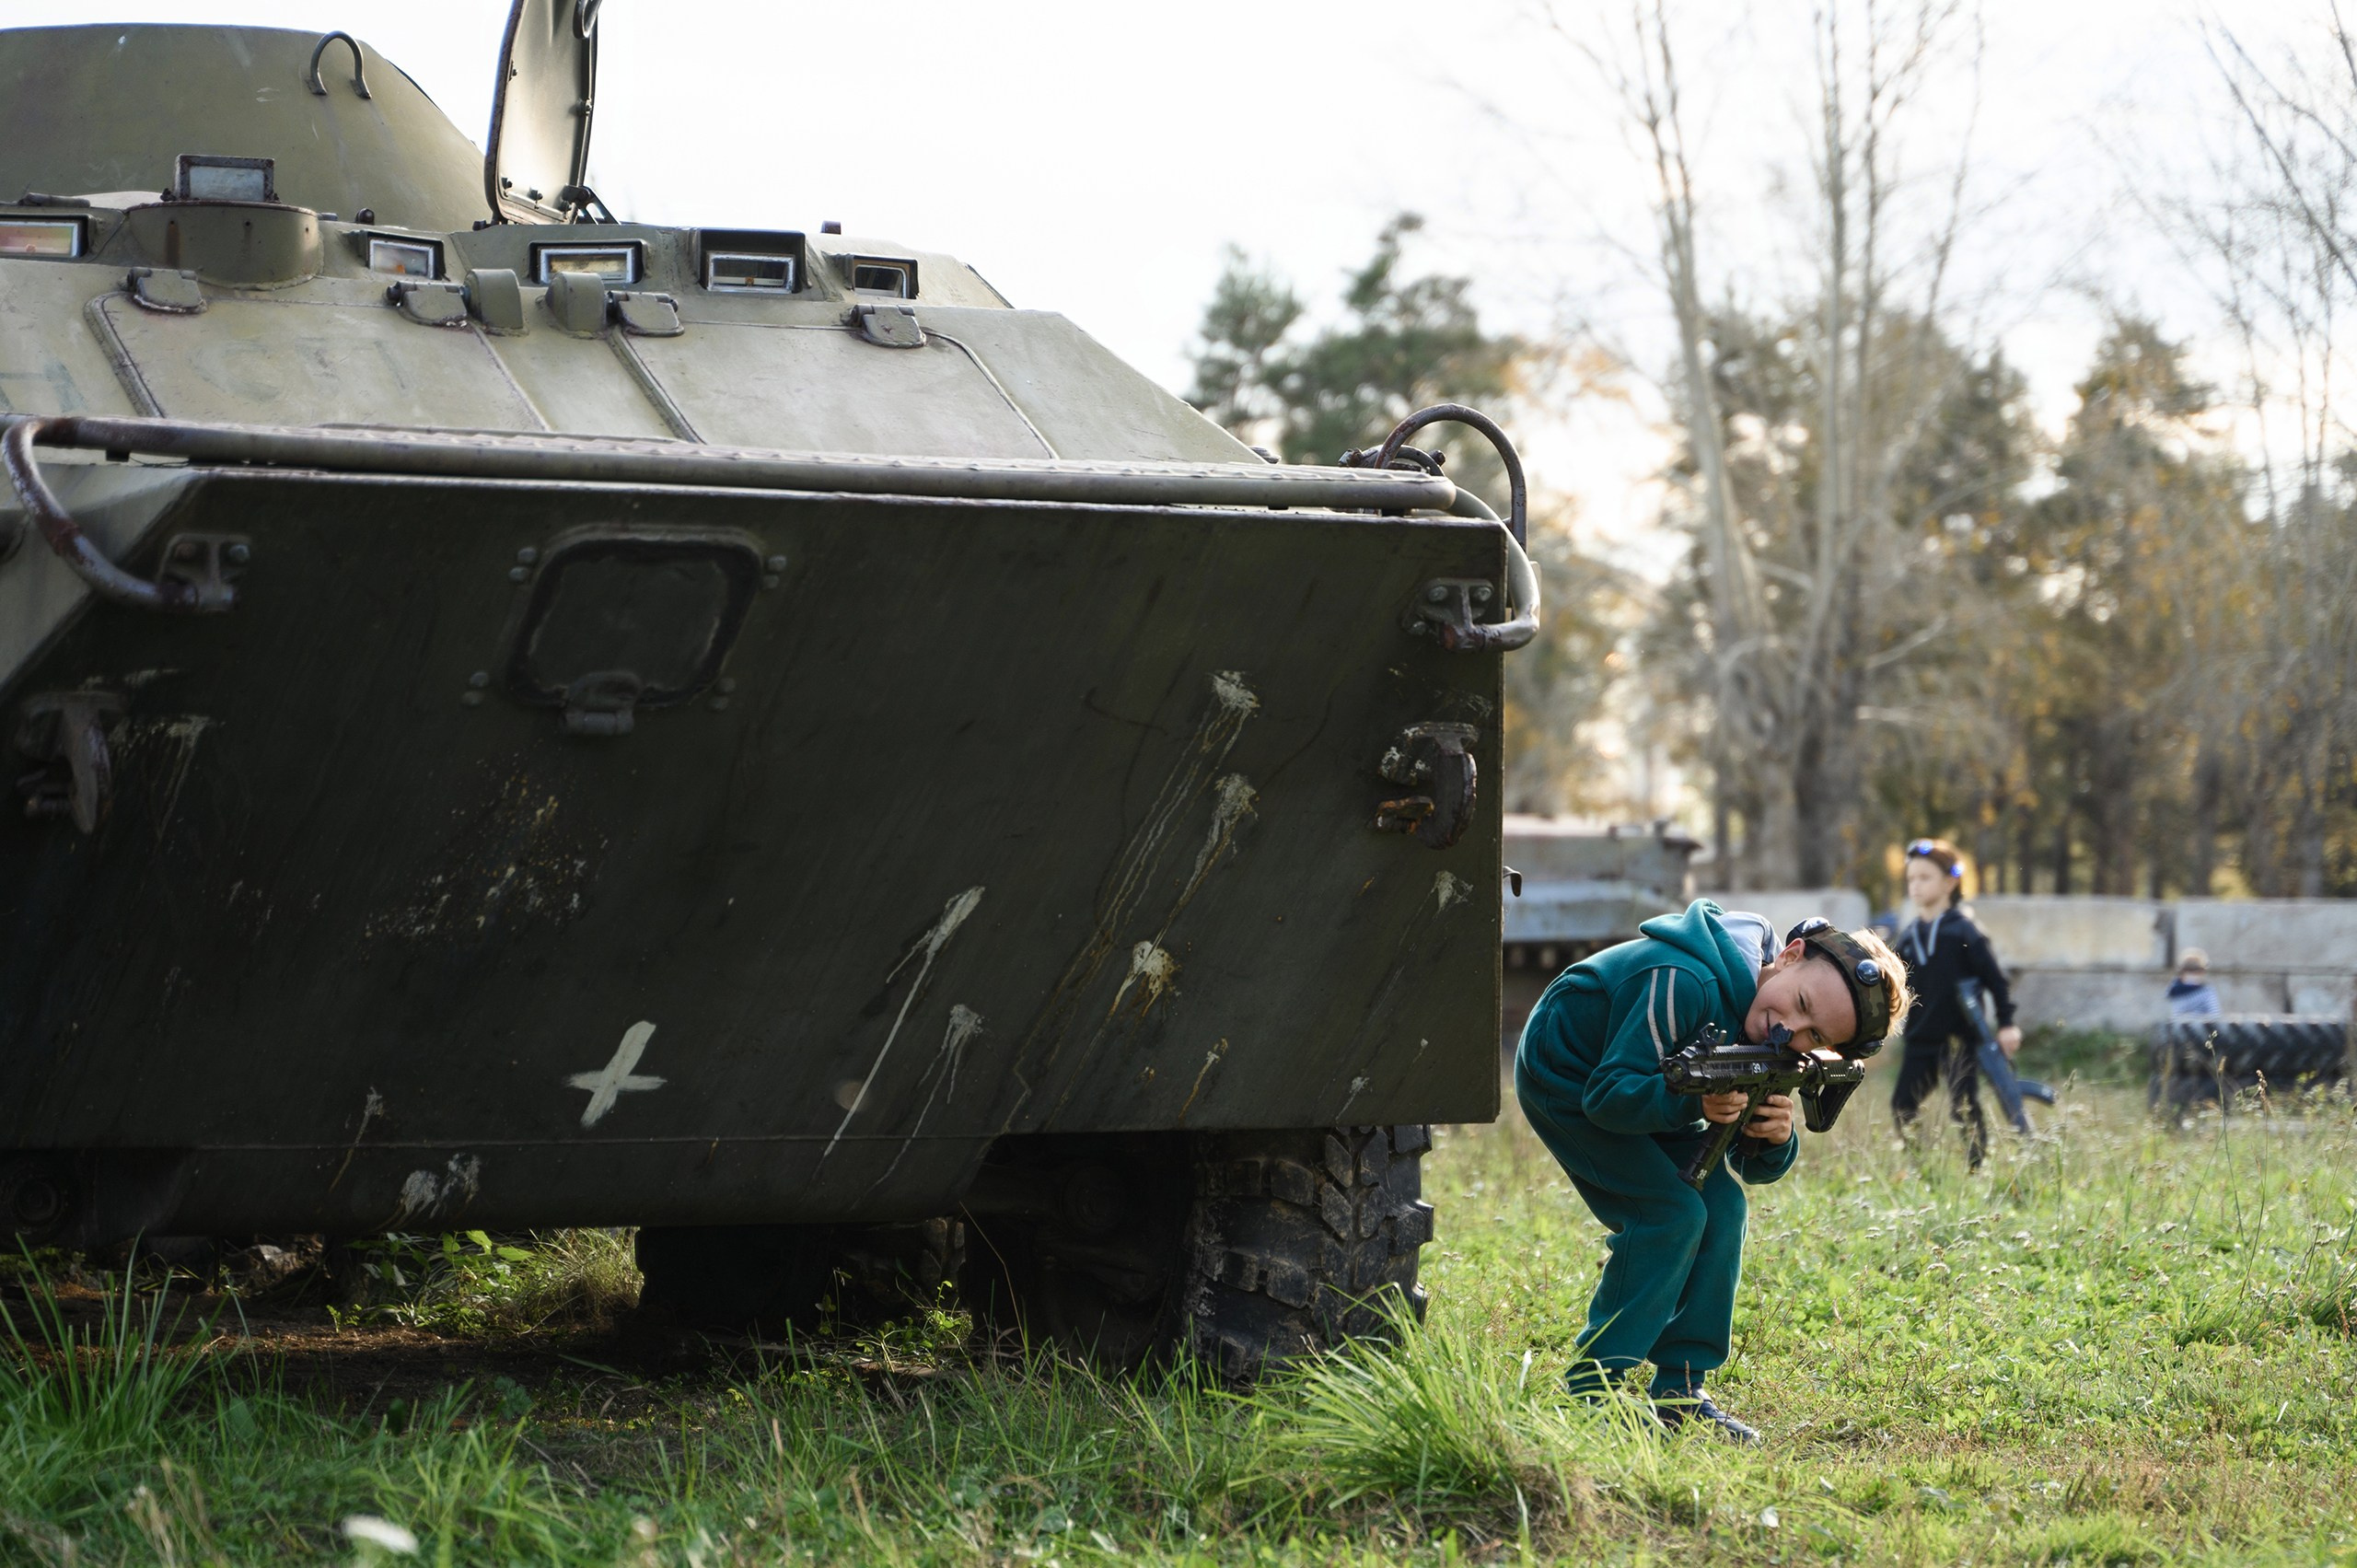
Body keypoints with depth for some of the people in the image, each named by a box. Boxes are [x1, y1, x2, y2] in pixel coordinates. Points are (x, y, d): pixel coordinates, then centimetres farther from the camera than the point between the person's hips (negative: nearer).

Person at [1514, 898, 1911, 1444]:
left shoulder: (1777, 1051, -10)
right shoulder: (1685, 984, -36)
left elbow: (1751, 1167, -7)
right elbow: (1607, 1097, -33)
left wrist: (1774, 1141, -30)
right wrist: (1694, 1103, -48)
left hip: (1640, 1087, 8)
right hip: (1564, 1081, -8)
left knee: (1721, 1206, -3)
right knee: (1672, 1212, -18)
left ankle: (1679, 1392, 4)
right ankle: (1591, 1394, -14)